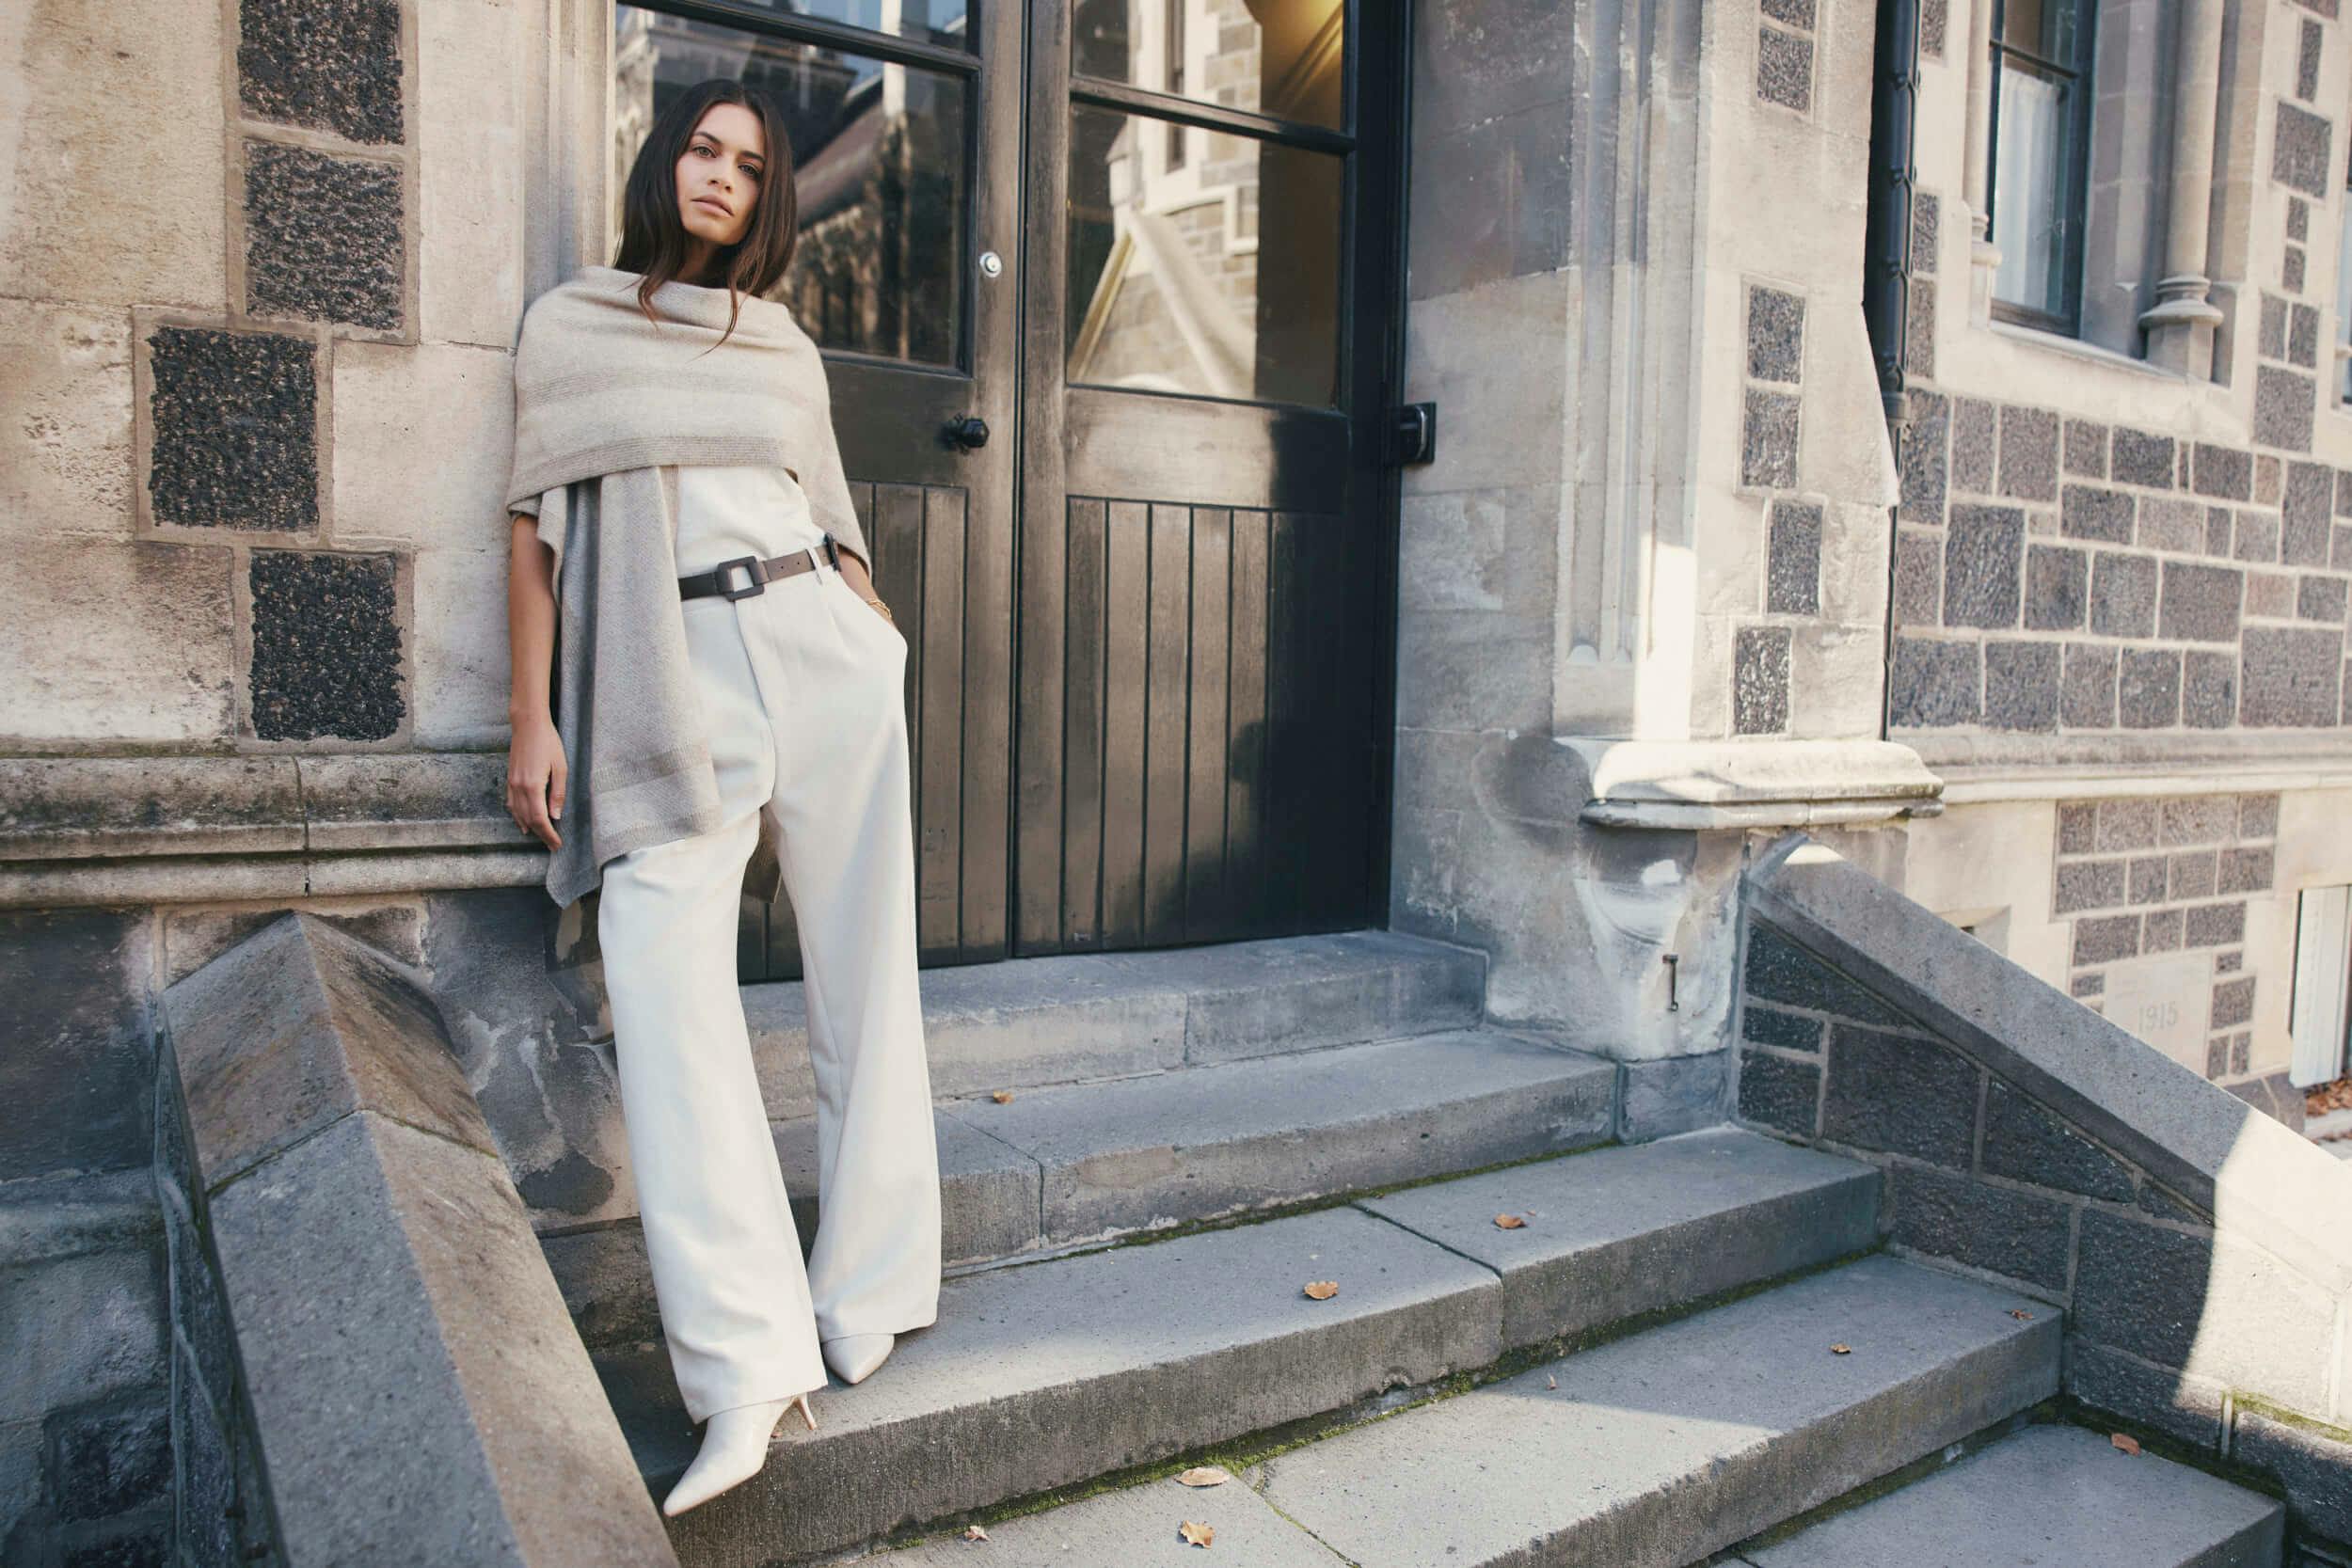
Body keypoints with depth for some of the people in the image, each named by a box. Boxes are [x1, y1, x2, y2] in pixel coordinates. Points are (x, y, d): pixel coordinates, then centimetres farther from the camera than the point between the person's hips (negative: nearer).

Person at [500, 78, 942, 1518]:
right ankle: (749, 1369, -16)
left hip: (820, 650, 3)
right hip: (661, 682, -2)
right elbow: (536, 528, 8)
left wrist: (885, 651, 14)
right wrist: (533, 718, 0)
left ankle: (868, 1299, 11)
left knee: (864, 975, -1)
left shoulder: (785, 344, 19)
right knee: (662, 978, -16)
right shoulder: (567, 324, 13)